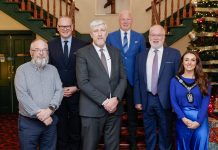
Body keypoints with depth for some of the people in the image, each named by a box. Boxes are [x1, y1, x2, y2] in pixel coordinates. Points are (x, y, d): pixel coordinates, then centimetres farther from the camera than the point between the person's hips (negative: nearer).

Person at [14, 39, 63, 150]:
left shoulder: (53, 69, 9)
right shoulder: (22, 69, -2)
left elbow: (59, 90, -1)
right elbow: (22, 95, -12)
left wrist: (50, 109, -17)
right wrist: (39, 113, -17)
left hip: (50, 120, 3)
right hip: (28, 122, -3)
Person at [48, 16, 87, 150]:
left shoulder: (82, 45, 0)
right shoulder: (50, 45, 3)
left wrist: (76, 88, -7)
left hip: (76, 93, -1)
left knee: (76, 129, 9)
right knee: (60, 129, 11)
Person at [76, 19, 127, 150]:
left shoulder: (115, 52, 11)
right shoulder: (83, 53, -2)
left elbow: (123, 78, 7)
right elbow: (83, 83, -10)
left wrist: (116, 99, -9)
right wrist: (104, 101, -15)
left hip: (115, 108, 4)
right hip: (92, 109, -3)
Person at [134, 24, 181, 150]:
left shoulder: (174, 54, -2)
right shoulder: (141, 56, 6)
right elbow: (137, 80, 6)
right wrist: (138, 100, 1)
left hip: (165, 100, -2)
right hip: (147, 100, 2)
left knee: (165, 132, 13)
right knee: (149, 132, 17)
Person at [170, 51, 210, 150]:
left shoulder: (203, 80, 3)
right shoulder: (175, 80, 2)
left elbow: (206, 102, -4)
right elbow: (173, 101, -2)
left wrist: (198, 121, -15)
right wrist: (184, 119, -15)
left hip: (200, 118, 0)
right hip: (182, 118, 0)